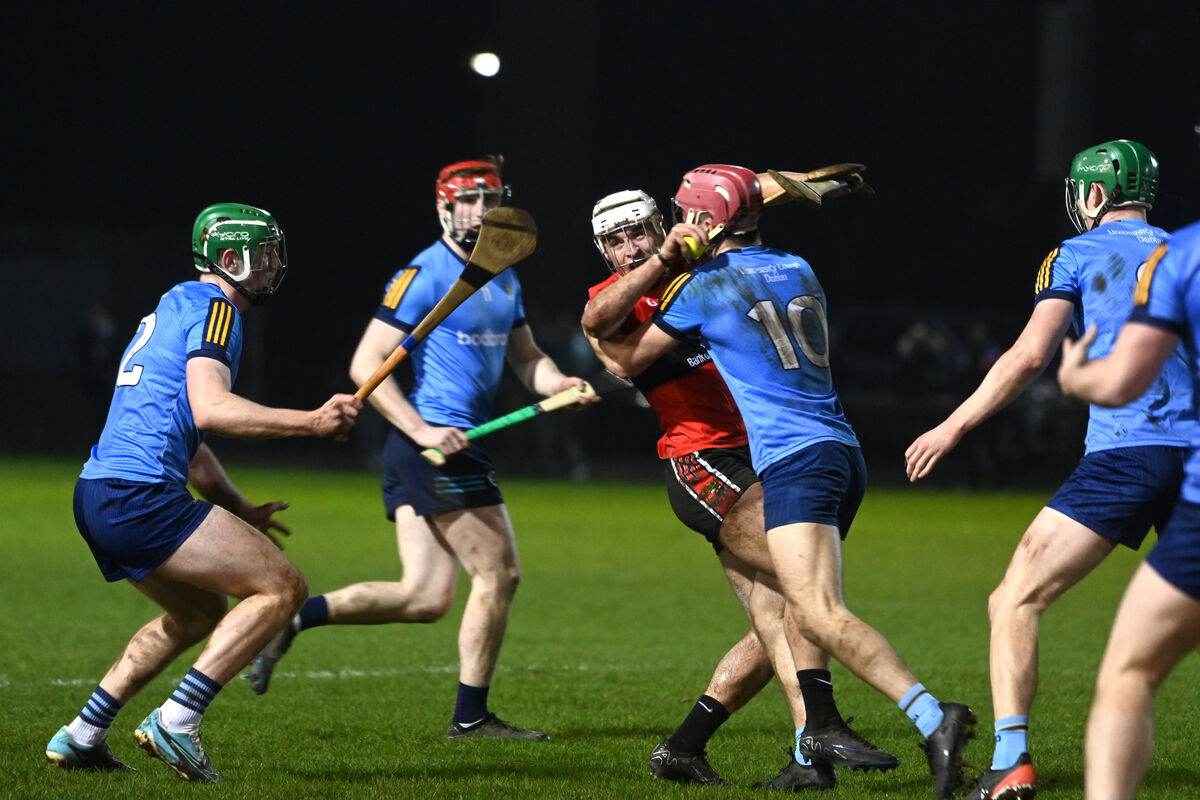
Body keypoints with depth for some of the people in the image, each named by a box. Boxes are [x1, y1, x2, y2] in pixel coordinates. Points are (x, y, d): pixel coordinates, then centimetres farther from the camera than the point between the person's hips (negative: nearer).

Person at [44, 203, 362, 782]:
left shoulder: (177, 307, 27)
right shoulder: (213, 307, -5)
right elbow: (210, 408, -21)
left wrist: (237, 509, 31)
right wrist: (312, 422, -22)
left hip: (98, 495, 10)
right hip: (140, 497, -10)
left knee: (201, 612, 28)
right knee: (283, 587, -8)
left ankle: (81, 736, 25)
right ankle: (174, 723, -13)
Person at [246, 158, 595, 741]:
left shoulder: (504, 279, 17)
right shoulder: (424, 276, -10)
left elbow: (525, 358, 20)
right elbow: (365, 366, -14)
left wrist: (558, 383, -2)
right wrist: (423, 430, -21)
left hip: (456, 445, 9)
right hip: (435, 443, -9)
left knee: (425, 597, 4)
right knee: (499, 574, -3)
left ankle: (292, 616, 6)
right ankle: (471, 717, 8)